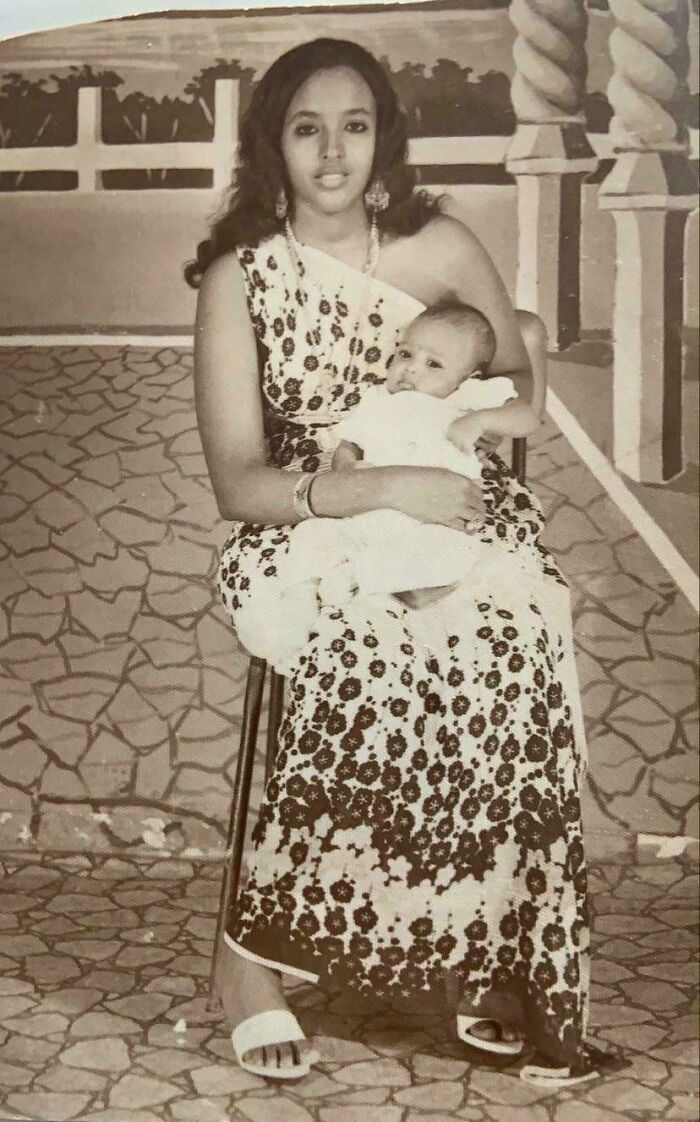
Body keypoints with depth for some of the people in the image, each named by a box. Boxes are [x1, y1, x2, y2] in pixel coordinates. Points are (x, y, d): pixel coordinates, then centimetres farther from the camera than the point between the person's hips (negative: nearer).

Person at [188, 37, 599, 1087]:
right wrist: (383, 487, -24)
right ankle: (253, 956, -19)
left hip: (452, 519, 2)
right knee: (372, 648, -34)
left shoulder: (441, 246, 2)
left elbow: (520, 388, 17)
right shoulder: (239, 278, -3)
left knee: (511, 637, -30)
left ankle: (477, 957, -16)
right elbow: (238, 482, -10)